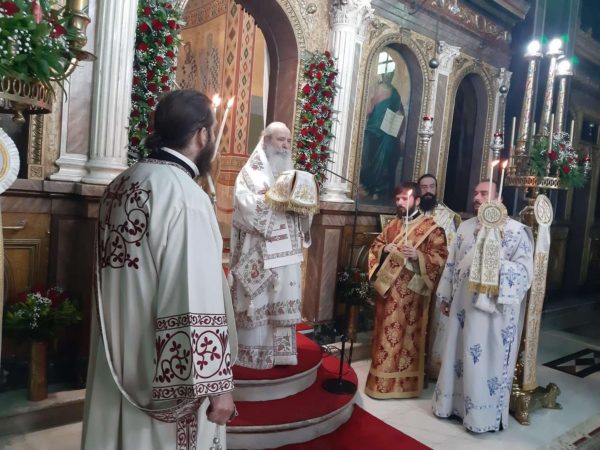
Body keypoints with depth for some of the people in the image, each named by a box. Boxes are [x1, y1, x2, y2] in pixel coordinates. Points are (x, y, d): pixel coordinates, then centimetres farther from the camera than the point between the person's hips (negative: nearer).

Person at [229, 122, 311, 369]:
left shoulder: (290, 173, 18)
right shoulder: (251, 172, -2)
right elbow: (246, 206, -16)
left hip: (286, 249, 6)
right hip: (260, 251, -6)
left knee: (283, 300, 9)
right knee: (257, 300, -1)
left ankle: (279, 350, 20)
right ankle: (253, 353, 11)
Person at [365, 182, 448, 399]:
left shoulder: (431, 227, -5)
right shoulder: (392, 225, 13)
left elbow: (441, 255, -10)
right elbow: (375, 246, 17)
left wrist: (418, 255, -25)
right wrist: (384, 249, -5)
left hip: (411, 291, -6)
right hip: (388, 287, 6)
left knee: (407, 333, 1)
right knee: (386, 332, 11)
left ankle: (405, 381, 14)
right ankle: (384, 378, 24)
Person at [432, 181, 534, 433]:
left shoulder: (516, 230, -8)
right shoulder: (465, 227, 9)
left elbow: (525, 270, -13)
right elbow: (452, 263, 12)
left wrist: (496, 259, -26)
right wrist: (446, 296, 12)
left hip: (493, 308, -5)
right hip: (463, 305, 6)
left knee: (487, 358, 3)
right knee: (458, 352, 14)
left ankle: (485, 414, 21)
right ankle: (454, 403, 31)